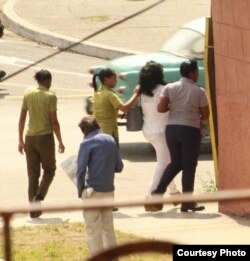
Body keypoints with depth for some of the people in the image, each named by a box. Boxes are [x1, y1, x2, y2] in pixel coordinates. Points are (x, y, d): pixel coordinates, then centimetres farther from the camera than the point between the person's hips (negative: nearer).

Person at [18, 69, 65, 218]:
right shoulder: (50, 96, -9)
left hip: (30, 138, 4)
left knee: (33, 174, 9)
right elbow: (54, 121, -10)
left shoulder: (28, 95, 4)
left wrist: (21, 140, 13)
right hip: (45, 137, -4)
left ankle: (34, 210, 8)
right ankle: (38, 197, -11)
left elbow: (22, 119, 5)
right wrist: (60, 141, -2)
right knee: (49, 170, 13)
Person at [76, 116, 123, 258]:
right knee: (108, 227, 16)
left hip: (93, 191, -6)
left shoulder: (87, 143, -9)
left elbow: (81, 170, -13)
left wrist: (80, 191, -3)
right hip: (109, 191, 6)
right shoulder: (110, 140, 7)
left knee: (93, 229, 1)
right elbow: (119, 167, 10)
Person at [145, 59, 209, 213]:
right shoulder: (199, 91, -6)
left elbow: (161, 108, -4)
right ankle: (187, 203, 5)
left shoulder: (170, 88, 2)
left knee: (176, 163, 18)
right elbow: (206, 114, -2)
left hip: (172, 128, 4)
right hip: (191, 130, -4)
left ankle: (157, 193, 6)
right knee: (189, 166, 3)